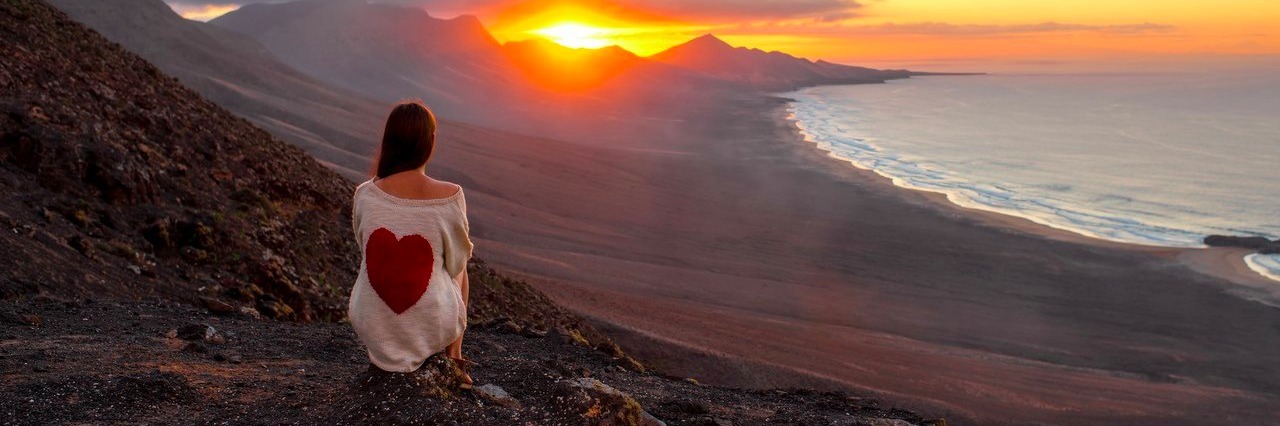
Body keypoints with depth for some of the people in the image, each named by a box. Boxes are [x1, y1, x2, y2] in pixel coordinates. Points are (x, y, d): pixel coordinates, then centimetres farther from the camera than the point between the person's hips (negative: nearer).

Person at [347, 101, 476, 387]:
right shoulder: (450, 196, -20)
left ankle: (384, 358, 40)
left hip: (373, 326, 2)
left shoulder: (365, 195, -13)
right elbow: (457, 259, -4)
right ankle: (454, 361, 38)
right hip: (432, 326, -2)